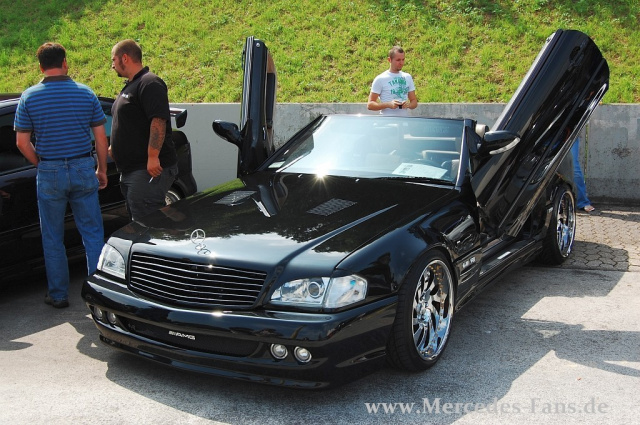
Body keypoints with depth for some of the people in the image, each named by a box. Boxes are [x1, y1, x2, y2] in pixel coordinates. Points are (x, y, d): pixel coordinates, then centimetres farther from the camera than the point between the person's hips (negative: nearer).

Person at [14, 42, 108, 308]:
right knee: (92, 234, 9)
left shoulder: (29, 97, -3)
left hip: (49, 173, -1)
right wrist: (101, 170, 11)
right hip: (83, 169, 1)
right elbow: (101, 137, 1)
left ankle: (58, 295, 17)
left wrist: (41, 164, 12)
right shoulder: (86, 94, 0)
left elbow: (22, 142, -3)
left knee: (53, 239, 11)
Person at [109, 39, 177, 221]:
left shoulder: (149, 83, -13)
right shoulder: (130, 86, 21)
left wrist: (153, 157, -28)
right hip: (130, 170, 11)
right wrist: (115, 147, 28)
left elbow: (158, 121, -24)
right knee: (136, 219, 15)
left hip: (149, 168, -11)